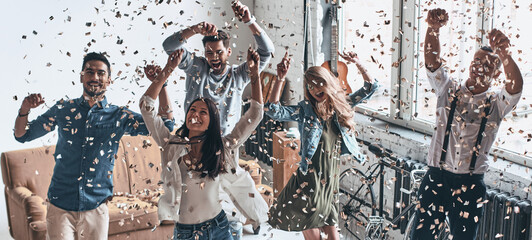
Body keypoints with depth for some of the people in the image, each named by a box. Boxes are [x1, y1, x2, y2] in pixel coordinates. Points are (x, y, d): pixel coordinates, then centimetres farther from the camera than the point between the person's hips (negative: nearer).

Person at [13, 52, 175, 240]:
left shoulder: (119, 116, 1)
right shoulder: (63, 109, 3)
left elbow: (165, 127, -6)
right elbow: (22, 135, 10)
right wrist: (24, 109, -11)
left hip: (96, 207, 0)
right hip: (60, 206, 0)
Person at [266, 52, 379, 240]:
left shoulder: (341, 106, 8)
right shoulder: (305, 110, -3)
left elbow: (370, 88, 14)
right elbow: (273, 111, -16)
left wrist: (358, 64, 2)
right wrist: (280, 79, -21)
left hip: (331, 176, 3)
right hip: (310, 174, -3)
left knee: (328, 224, 6)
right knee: (308, 220, 1)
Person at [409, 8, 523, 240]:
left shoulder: (496, 103, 1)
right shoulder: (449, 90, 4)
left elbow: (516, 86, -21)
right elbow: (432, 60, -12)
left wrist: (504, 54, -42)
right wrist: (433, 29, -33)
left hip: (471, 184, 0)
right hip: (436, 176, 0)